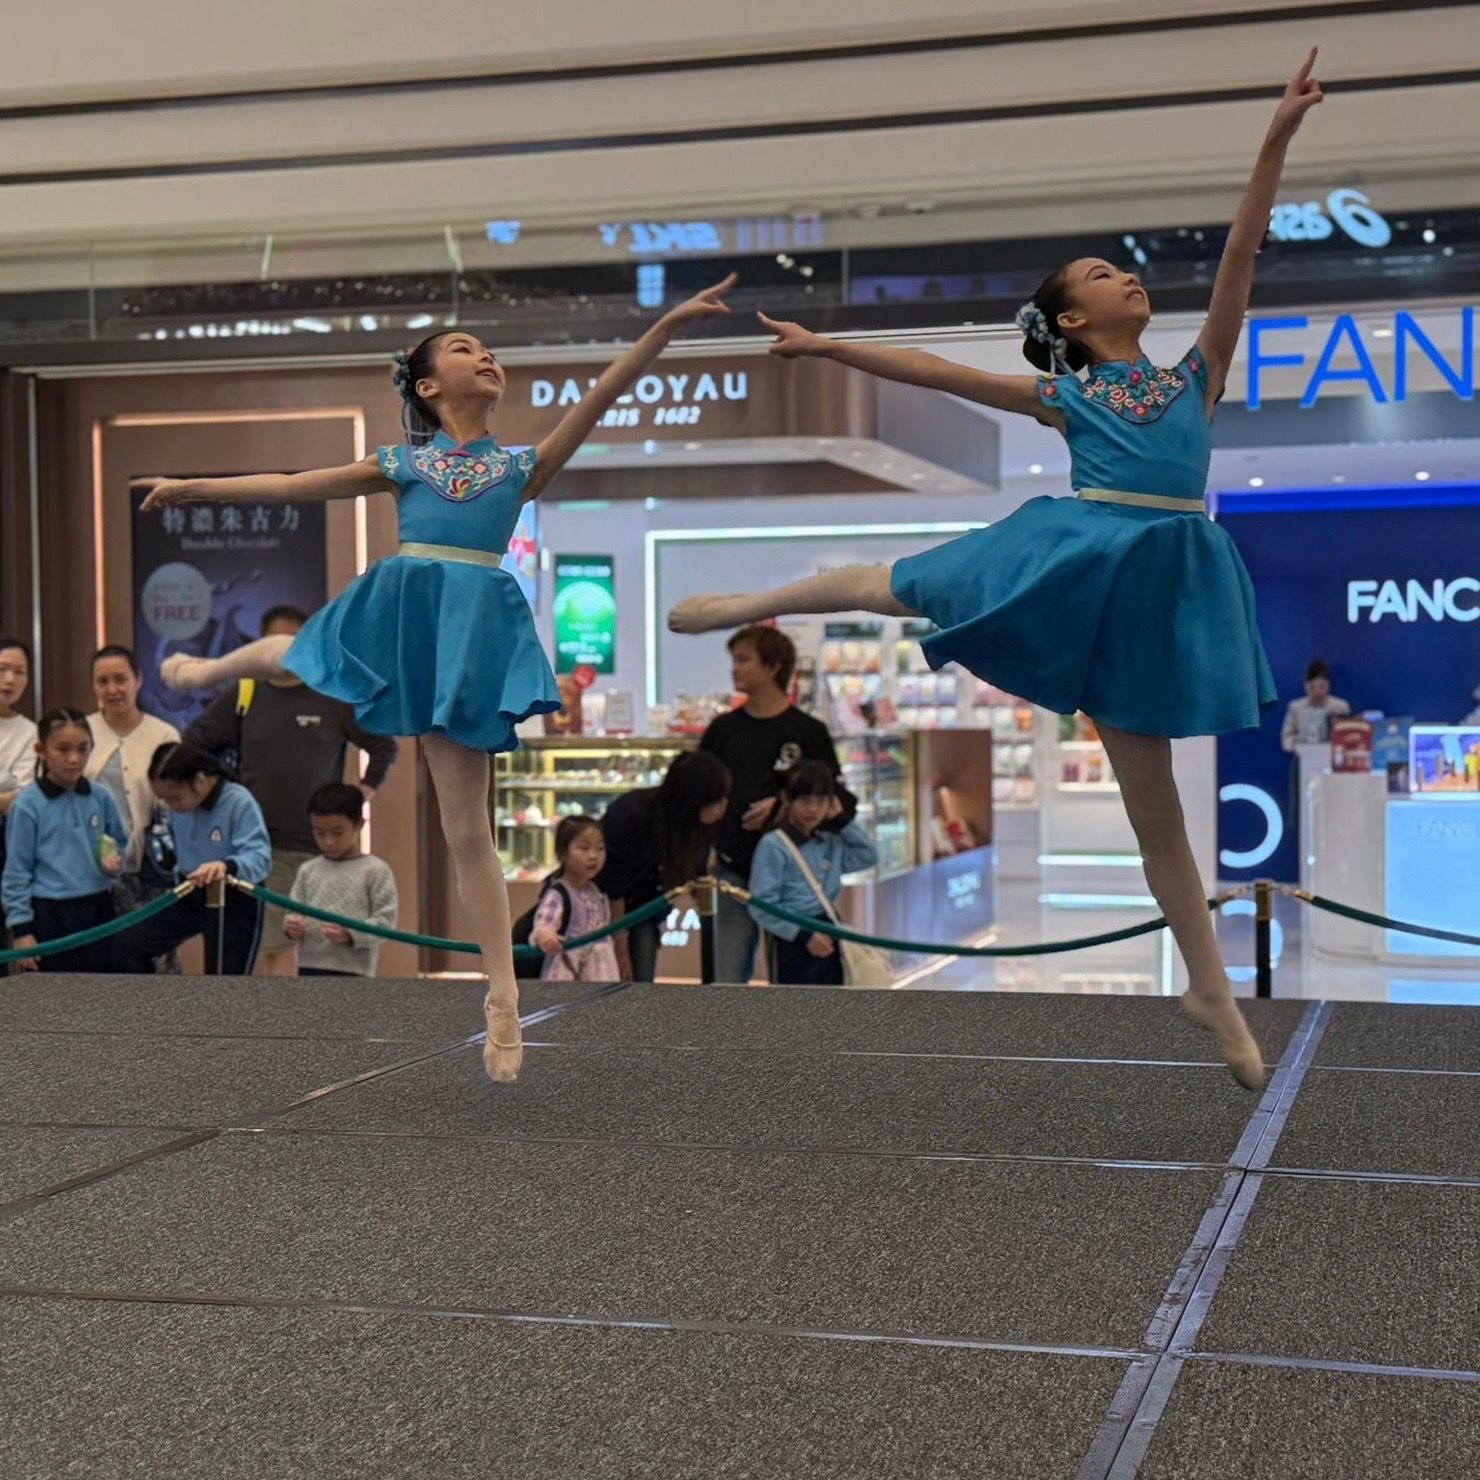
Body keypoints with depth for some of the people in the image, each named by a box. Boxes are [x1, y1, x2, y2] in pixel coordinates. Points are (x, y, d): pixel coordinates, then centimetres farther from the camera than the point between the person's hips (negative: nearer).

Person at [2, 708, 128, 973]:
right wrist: (21, 929, -8)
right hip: (50, 915, -4)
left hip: (98, 912, 4)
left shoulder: (102, 798, 2)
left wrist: (117, 861, -8)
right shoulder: (28, 806, -8)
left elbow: (122, 844, 16)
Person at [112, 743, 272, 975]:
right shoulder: (178, 805, -5)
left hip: (235, 903, -6)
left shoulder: (239, 803, -24)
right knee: (127, 945, -5)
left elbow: (260, 857, -34)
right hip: (189, 895, 6)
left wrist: (227, 866, -52)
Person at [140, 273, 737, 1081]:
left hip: (473, 625, -2)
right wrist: (193, 486, 24)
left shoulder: (522, 463, 12)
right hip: (402, 607, 2)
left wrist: (667, 325, -7)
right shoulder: (404, 463, 15)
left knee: (466, 821, 0)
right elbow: (292, 484, 21)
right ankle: (206, 669, 63)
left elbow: (600, 396, 3)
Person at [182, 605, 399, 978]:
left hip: (318, 842, 1)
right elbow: (193, 745, 12)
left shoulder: (334, 698, 3)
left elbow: (384, 744, 12)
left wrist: (366, 790, 5)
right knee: (267, 944, -4)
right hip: (256, 840, 0)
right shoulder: (242, 694, 5)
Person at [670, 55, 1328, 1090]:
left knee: (1154, 800, 6)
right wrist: (828, 347, 13)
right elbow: (936, 372, 14)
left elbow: (1242, 251, 8)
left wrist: (1278, 137, 1)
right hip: (1077, 556, -1)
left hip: (1159, 578, 1)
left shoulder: (1197, 375, 16)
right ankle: (747, 604, 39)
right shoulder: (1063, 398, 13)